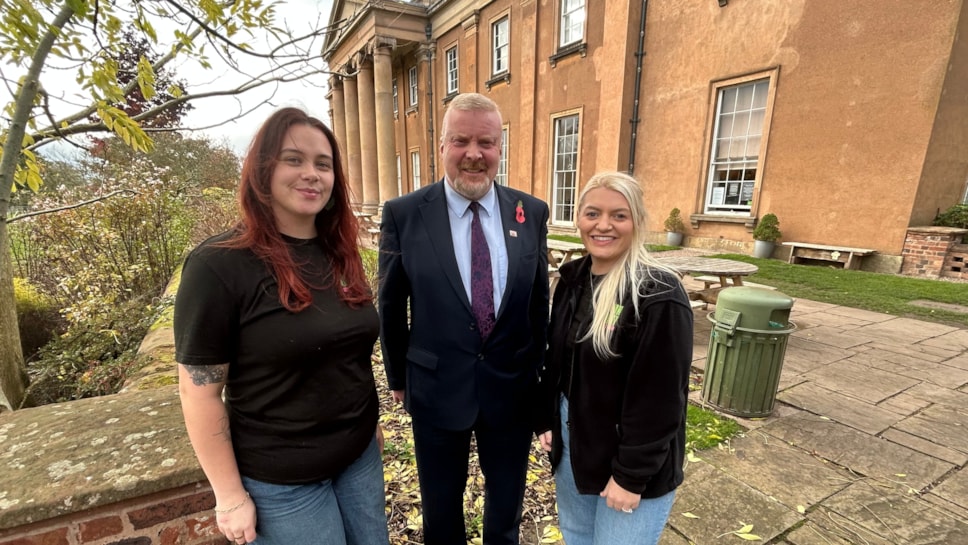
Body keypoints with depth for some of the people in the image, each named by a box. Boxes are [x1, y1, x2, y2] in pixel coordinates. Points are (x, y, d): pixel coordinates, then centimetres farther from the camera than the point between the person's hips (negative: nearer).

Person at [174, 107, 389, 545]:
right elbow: (200, 391, -14)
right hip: (281, 479, -5)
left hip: (359, 454, 6)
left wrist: (372, 423, 13)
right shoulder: (219, 265, -18)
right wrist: (230, 496, -10)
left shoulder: (340, 256, 0)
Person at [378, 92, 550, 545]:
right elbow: (390, 306, -2)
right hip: (436, 390, -1)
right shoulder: (403, 214, -11)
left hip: (513, 389, 2)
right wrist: (398, 378, 5)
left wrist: (537, 368, 9)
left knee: (507, 499, 26)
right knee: (441, 508, 23)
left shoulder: (532, 213, -5)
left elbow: (539, 299, 3)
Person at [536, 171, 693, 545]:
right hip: (570, 442, 6)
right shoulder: (572, 277, -2)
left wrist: (631, 475, -16)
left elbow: (659, 399, -20)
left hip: (630, 463, -6)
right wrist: (548, 421, 7)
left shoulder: (658, 296, -22)